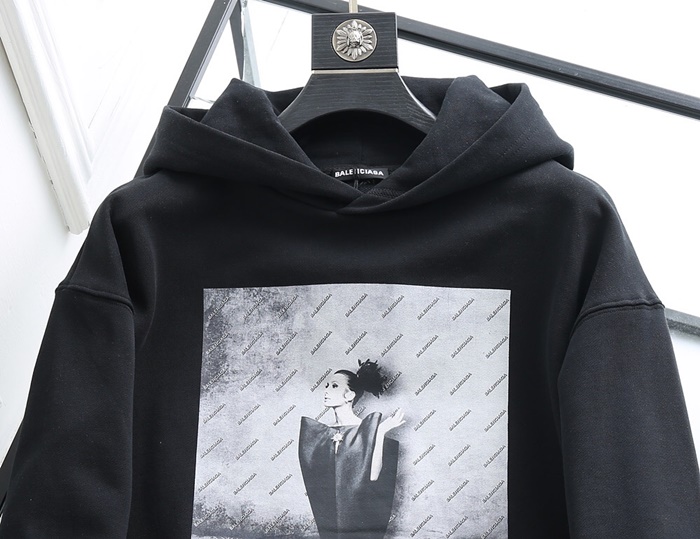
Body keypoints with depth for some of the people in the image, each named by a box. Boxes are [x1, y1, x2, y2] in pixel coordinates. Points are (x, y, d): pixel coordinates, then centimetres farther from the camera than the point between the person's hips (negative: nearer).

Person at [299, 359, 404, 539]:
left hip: (360, 516, -4)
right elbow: (316, 479, 4)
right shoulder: (324, 432, 4)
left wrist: (381, 432, -20)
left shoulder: (367, 429, -8)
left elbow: (372, 476, -18)